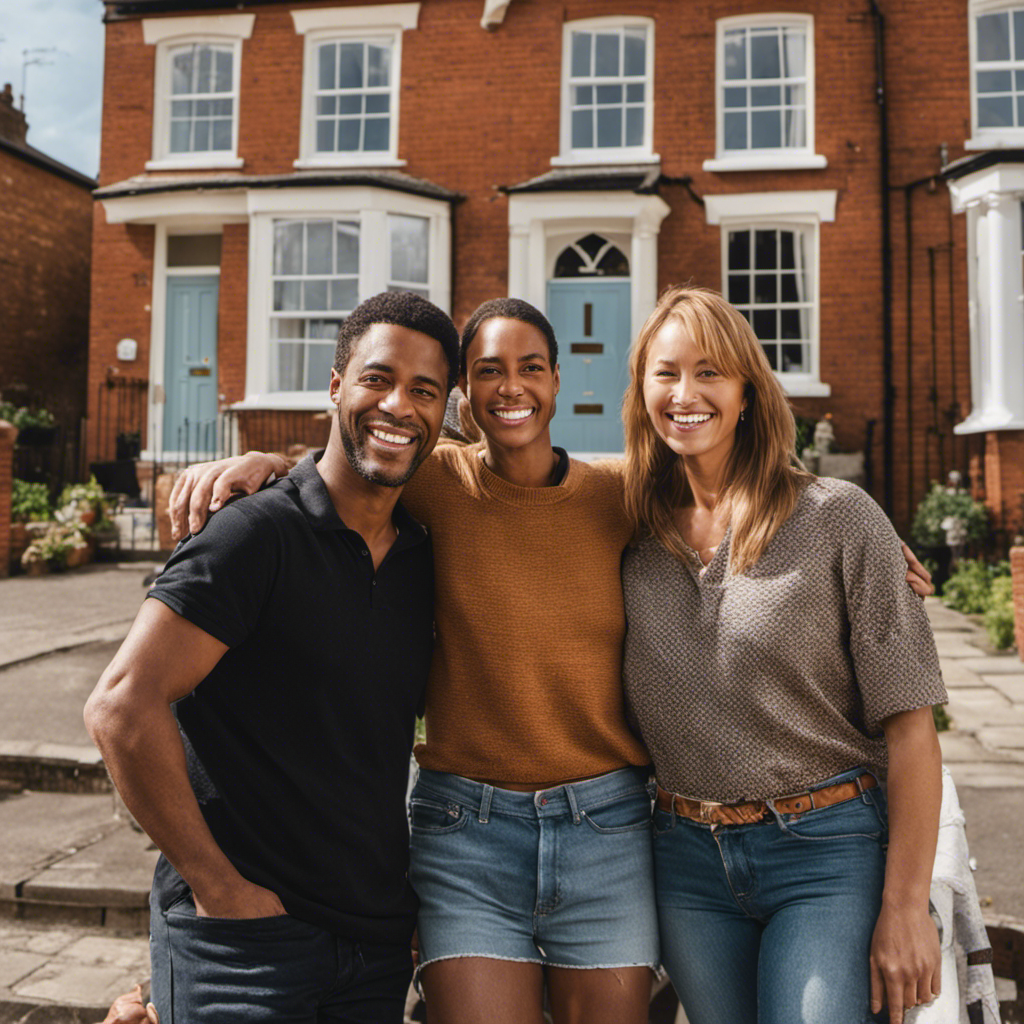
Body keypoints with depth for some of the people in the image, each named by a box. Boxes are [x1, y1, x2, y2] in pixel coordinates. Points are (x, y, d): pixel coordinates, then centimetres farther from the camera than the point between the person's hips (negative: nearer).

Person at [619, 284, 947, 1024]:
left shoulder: (837, 518, -8)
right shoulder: (636, 536, 2)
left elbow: (908, 722, -8)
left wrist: (906, 907, -9)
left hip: (828, 852, -3)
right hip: (688, 861, 4)